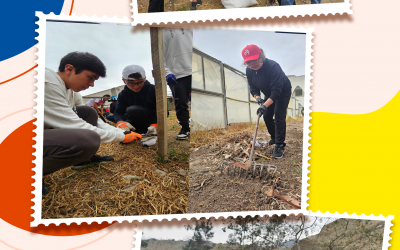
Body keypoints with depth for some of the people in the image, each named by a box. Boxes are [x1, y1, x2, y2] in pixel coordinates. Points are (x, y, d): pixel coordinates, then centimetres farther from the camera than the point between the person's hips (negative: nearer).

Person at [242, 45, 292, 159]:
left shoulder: (273, 66, -37)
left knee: (279, 115, -19)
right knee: (266, 116, 5)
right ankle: (274, 138, 29)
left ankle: (280, 145, -16)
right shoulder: (249, 71, -16)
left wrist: (265, 105, -51)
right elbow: (253, 88, -7)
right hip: (269, 94, 7)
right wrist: (257, 97, -28)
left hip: (283, 92, -6)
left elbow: (277, 91, -41)